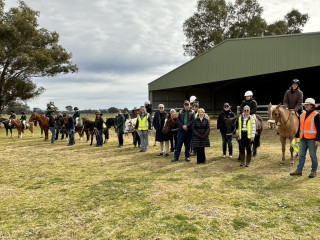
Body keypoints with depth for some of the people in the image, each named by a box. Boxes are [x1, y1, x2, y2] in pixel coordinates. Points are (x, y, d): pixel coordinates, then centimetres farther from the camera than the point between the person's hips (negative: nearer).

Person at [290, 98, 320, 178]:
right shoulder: (302, 115, 12)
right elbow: (299, 126, 18)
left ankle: (314, 172, 15)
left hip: (312, 139, -6)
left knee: (313, 155, 3)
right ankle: (299, 171, 14)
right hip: (303, 138, 6)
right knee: (301, 154, 8)